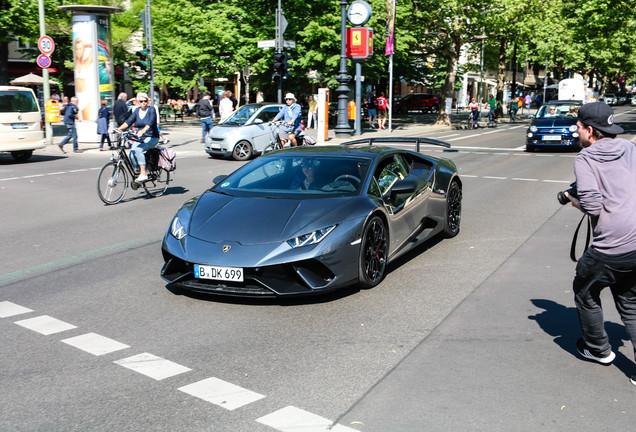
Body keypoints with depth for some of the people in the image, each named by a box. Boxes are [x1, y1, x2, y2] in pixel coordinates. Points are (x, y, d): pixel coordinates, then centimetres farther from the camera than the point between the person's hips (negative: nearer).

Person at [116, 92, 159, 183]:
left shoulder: (151, 110, -7)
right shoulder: (137, 111, 9)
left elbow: (151, 122, -24)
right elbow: (129, 122, 0)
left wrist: (143, 130, -43)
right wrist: (119, 128, -18)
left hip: (151, 138, -5)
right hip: (140, 138, 5)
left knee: (138, 149, -30)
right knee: (132, 154, -20)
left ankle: (143, 174, -28)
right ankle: (138, 172, -3)